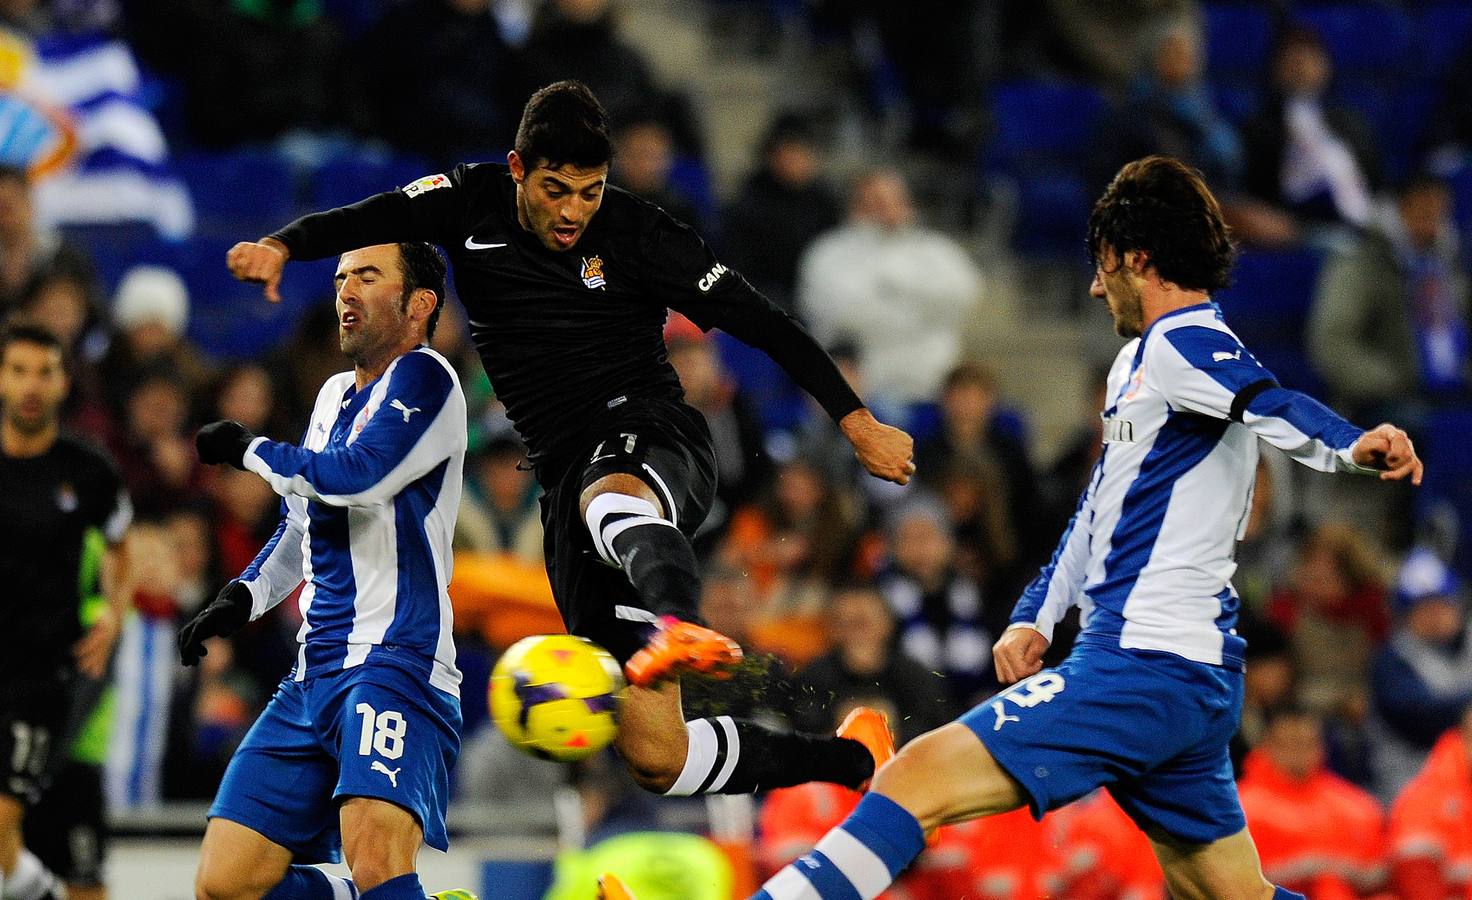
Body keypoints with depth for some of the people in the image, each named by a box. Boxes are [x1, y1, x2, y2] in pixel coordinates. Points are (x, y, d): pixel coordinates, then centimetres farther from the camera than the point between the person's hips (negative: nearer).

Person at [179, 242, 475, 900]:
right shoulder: (335, 396, 22)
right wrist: (242, 598, 17)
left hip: (394, 660, -9)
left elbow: (356, 476, -20)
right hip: (314, 672, 9)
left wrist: (247, 449, -5)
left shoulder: (423, 378, -4)